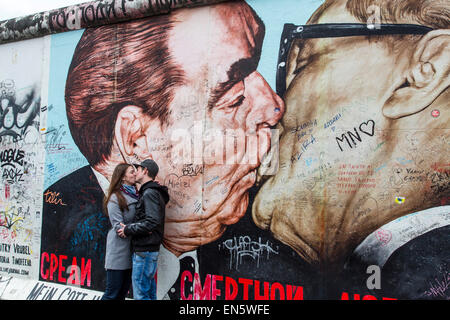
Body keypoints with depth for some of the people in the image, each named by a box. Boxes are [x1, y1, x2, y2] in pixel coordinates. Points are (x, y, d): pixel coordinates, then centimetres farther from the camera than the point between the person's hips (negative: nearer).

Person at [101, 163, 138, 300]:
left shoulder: (135, 195, 12)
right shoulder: (115, 198, -9)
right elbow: (118, 227, -15)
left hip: (130, 250, 7)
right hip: (118, 251, -7)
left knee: (123, 292, 13)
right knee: (112, 294, -1)